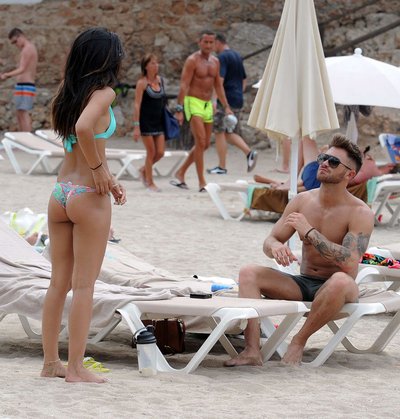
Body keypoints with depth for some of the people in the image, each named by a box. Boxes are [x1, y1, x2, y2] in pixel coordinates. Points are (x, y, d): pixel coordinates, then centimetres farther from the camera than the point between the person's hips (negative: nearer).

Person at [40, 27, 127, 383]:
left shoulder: (68, 93, 9)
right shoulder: (103, 93, -12)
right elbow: (84, 128, -31)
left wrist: (107, 178, 10)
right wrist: (99, 168, -17)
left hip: (60, 193, 7)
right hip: (88, 196, -7)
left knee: (59, 282, 13)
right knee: (84, 285, 0)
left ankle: (51, 362, 19)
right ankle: (76, 369, 4)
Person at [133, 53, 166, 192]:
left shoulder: (160, 80, 7)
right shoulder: (142, 83, -11)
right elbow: (137, 105, -13)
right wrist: (136, 126, -18)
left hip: (159, 122, 6)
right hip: (146, 122, -6)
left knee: (160, 153, 3)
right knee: (151, 152, -1)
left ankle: (143, 170, 29)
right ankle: (150, 183, 13)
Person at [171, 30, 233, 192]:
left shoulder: (215, 61, 12)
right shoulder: (192, 60, -9)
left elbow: (218, 86, 19)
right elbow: (183, 85, -14)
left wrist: (226, 107, 13)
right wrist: (179, 109, -21)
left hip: (208, 104, 8)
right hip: (193, 102, -8)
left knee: (205, 144, 9)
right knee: (200, 141, -15)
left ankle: (180, 173, 23)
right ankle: (202, 182, -13)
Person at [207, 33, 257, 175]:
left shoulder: (222, 57, -11)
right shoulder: (237, 56, 17)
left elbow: (219, 80, -21)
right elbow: (244, 80, 22)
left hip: (225, 100, -8)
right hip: (237, 100, 8)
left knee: (219, 132, -1)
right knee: (230, 133, 14)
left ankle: (222, 167, 0)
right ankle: (249, 152, -5)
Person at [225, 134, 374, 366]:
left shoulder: (360, 213, -12)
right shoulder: (302, 201, 4)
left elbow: (349, 264, -26)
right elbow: (270, 240, 9)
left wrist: (309, 232, -25)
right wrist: (275, 247, -18)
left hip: (334, 291, -5)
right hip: (302, 284, 5)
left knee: (341, 281, -40)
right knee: (248, 272, -15)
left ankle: (299, 341, -21)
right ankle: (252, 351, -30)